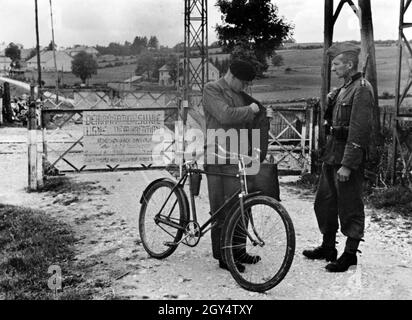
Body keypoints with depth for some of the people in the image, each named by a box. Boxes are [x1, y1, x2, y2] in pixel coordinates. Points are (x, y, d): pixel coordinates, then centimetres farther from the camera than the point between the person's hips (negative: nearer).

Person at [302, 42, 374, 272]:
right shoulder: (344, 88, 16)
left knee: (350, 207, 2)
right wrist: (331, 102, 8)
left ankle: (350, 254, 15)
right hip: (332, 154, 10)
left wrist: (347, 164, -24)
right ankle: (328, 248, 30)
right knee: (325, 202, 16)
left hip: (348, 157, -10)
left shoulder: (362, 89, -14)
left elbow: (359, 130, -21)